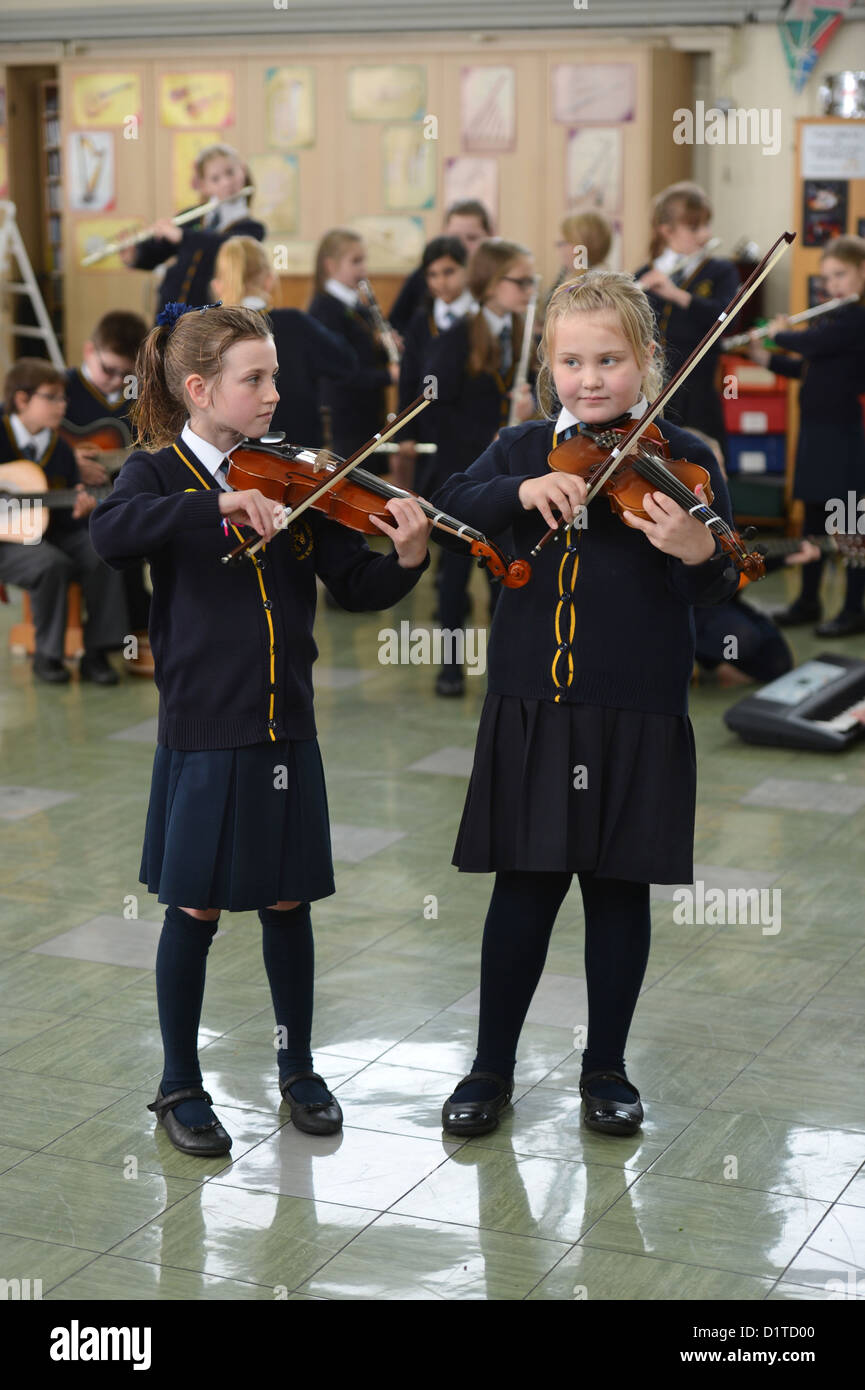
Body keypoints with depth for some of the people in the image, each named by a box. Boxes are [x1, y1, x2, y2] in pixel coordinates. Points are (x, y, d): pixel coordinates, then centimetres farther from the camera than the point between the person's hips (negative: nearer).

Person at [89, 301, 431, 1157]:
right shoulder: (158, 472, -4)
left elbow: (356, 586, 3)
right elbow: (110, 536, -26)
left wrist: (407, 560, -17)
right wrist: (217, 507, -34)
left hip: (286, 731, 3)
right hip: (201, 733, -3)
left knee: (287, 903, 13)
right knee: (195, 910, 6)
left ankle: (298, 1070, 30)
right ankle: (180, 1086, 22)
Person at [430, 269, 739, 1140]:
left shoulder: (679, 461, -2)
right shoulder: (522, 451, 7)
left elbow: (713, 590, -10)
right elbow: (449, 510, -6)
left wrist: (699, 554, -33)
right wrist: (521, 490, -23)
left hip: (637, 714, -1)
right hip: (531, 708, 2)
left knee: (618, 887, 9)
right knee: (524, 887, 8)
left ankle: (607, 1068, 25)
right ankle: (492, 1067, 22)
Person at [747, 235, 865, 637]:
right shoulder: (831, 316, 12)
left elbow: (812, 344, -24)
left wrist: (779, 334, -6)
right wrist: (767, 359, 9)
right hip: (815, 429, 8)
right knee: (814, 517, 13)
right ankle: (808, 600, 22)